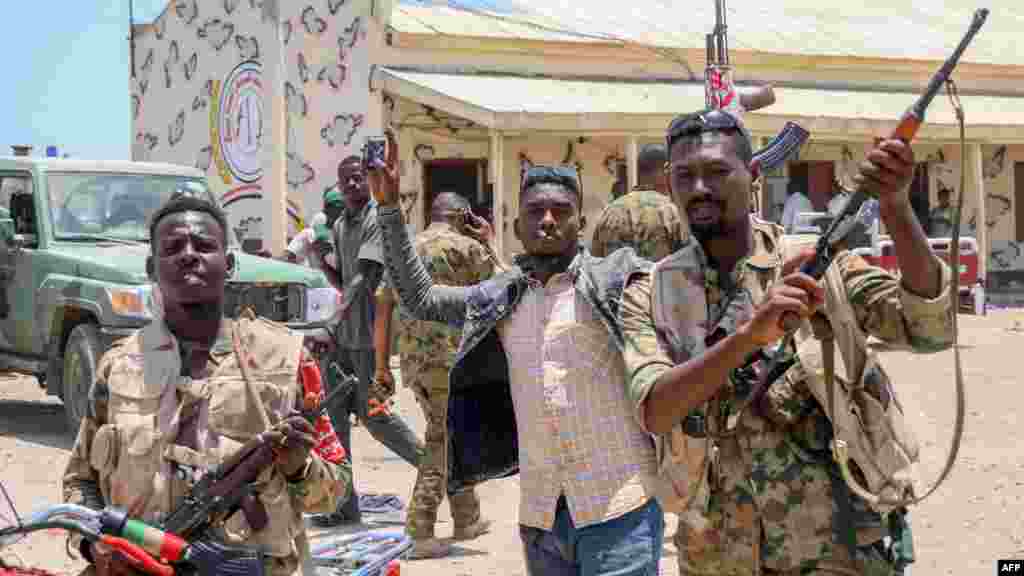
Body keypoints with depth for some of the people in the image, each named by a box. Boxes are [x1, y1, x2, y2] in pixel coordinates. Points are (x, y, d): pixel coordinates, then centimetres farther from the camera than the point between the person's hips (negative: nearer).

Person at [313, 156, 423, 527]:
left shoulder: (377, 220, -10)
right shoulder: (339, 225, 16)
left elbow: (364, 277, -21)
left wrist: (337, 314, -31)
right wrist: (320, 258, 1)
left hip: (368, 333, -8)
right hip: (342, 334, 8)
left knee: (374, 414, -4)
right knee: (334, 415, 5)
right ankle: (344, 504, 11)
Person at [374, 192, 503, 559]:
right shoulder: (466, 247, -4)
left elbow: (382, 309, 11)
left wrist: (381, 365, 14)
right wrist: (487, 242, 15)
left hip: (412, 360, 7)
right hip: (450, 358, -7)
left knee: (455, 436, 19)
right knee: (442, 444, -2)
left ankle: (466, 520, 27)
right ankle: (420, 534, -6)